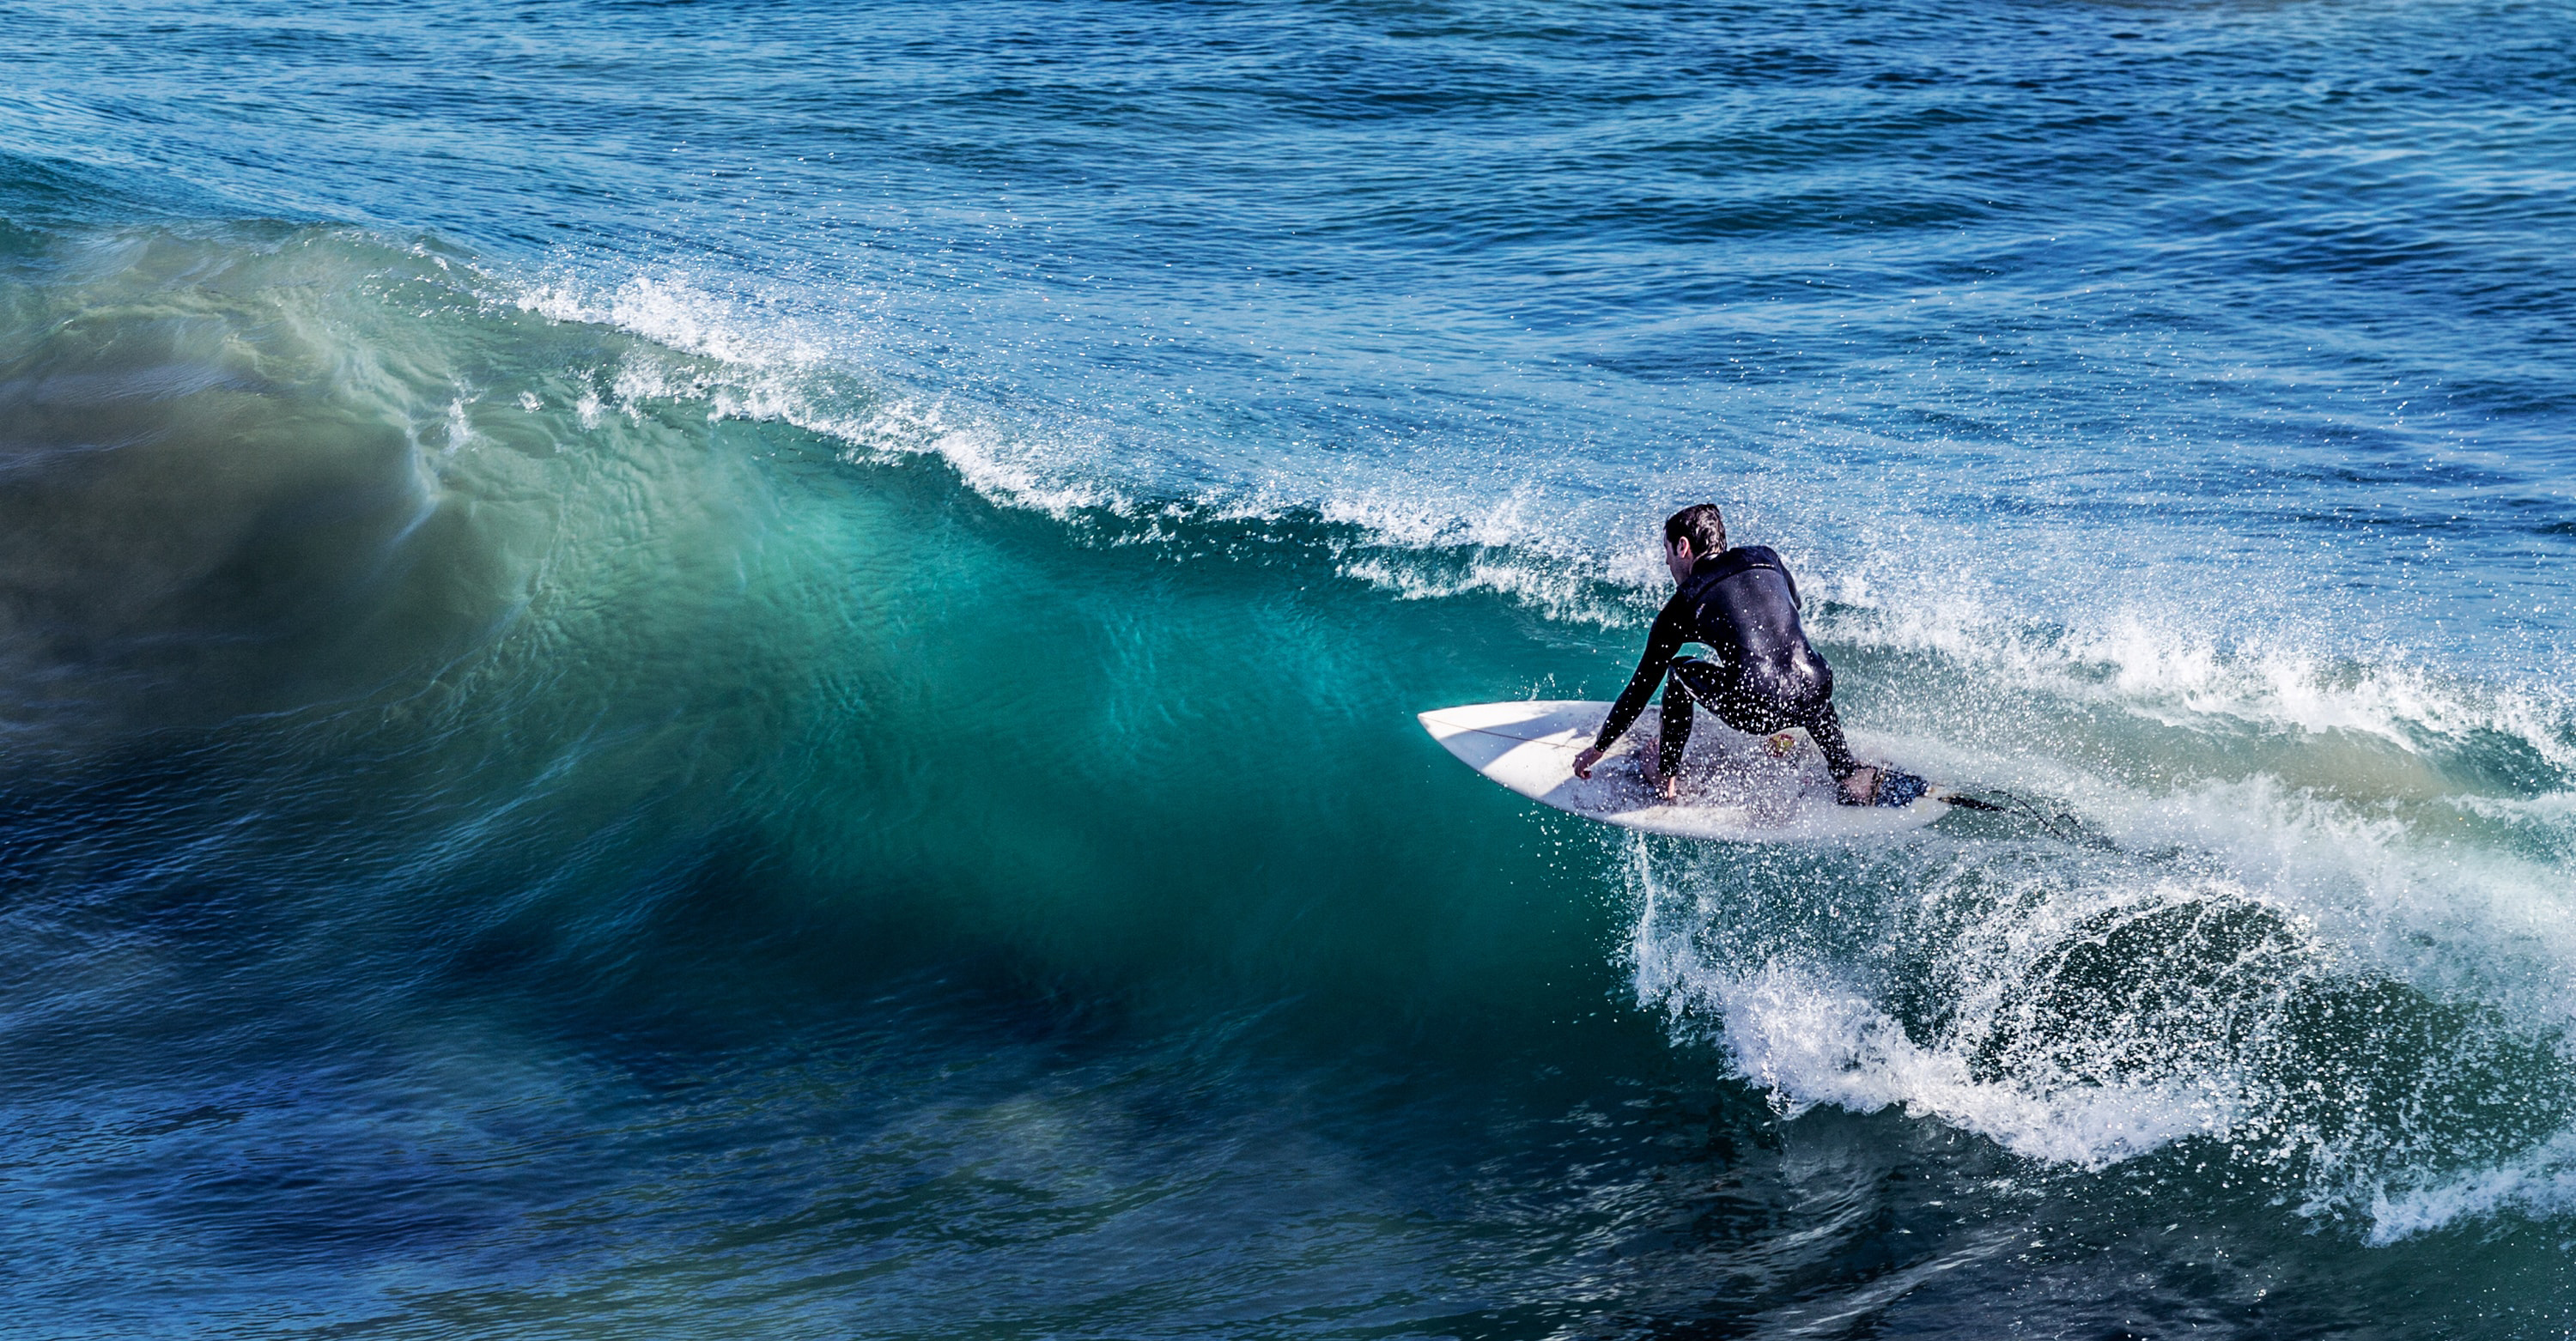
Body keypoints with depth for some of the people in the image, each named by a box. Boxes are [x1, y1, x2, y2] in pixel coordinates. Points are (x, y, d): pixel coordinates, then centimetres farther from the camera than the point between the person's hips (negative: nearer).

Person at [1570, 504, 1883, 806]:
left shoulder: (1683, 606, 11)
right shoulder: (1766, 558, 20)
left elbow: (1642, 686, 17)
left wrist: (1598, 749, 28)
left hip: (1754, 713, -4)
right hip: (1813, 699, 4)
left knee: (1680, 670, 23)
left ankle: (1668, 779, 27)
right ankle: (1848, 775, 29)